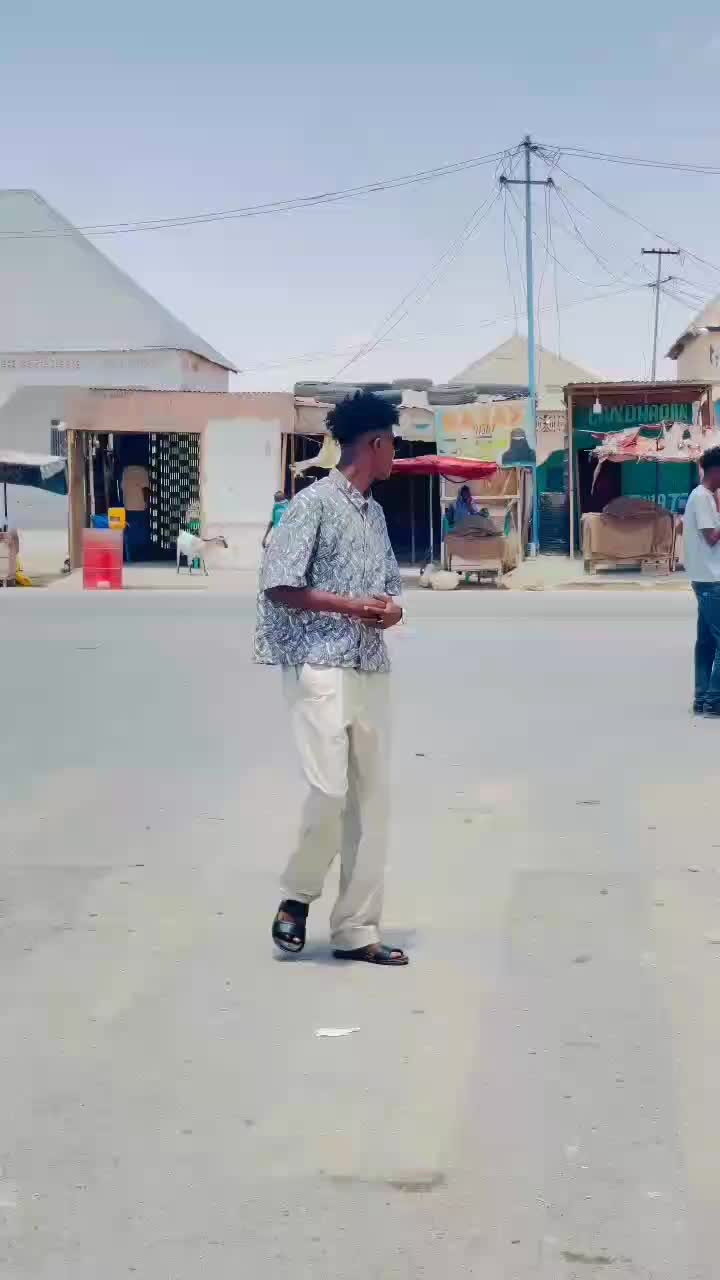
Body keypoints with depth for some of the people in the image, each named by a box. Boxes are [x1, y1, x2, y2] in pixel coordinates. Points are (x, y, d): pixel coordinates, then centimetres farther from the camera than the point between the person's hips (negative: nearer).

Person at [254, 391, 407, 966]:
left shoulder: (376, 513, 16)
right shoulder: (315, 502, -7)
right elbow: (278, 586, -13)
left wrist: (391, 610, 0)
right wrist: (351, 607, -15)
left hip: (371, 671, 8)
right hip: (320, 667, -8)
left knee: (372, 799, 5)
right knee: (329, 791, -15)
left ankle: (356, 930, 12)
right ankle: (297, 895, 11)